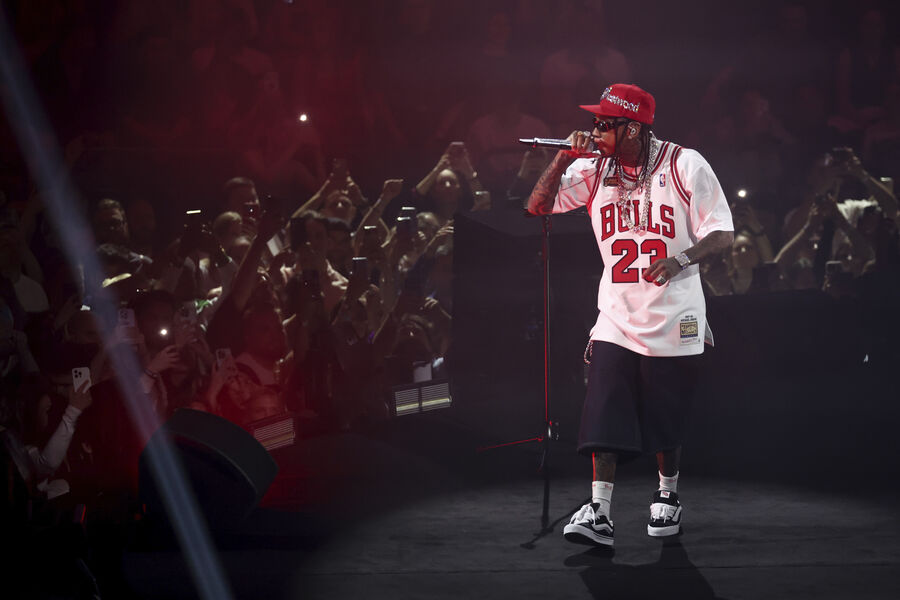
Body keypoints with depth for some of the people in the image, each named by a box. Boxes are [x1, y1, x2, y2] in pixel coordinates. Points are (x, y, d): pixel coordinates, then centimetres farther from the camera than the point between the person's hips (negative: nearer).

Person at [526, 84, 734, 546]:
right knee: (604, 415, -9)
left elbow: (722, 234, -7)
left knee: (666, 419, 7)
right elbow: (538, 207, 4)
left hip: (673, 319, -3)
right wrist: (565, 157, -8)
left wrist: (682, 259, -26)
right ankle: (598, 512, -13)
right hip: (617, 315, 3)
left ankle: (667, 493, 30)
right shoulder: (592, 169, 5)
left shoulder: (684, 165, -7)